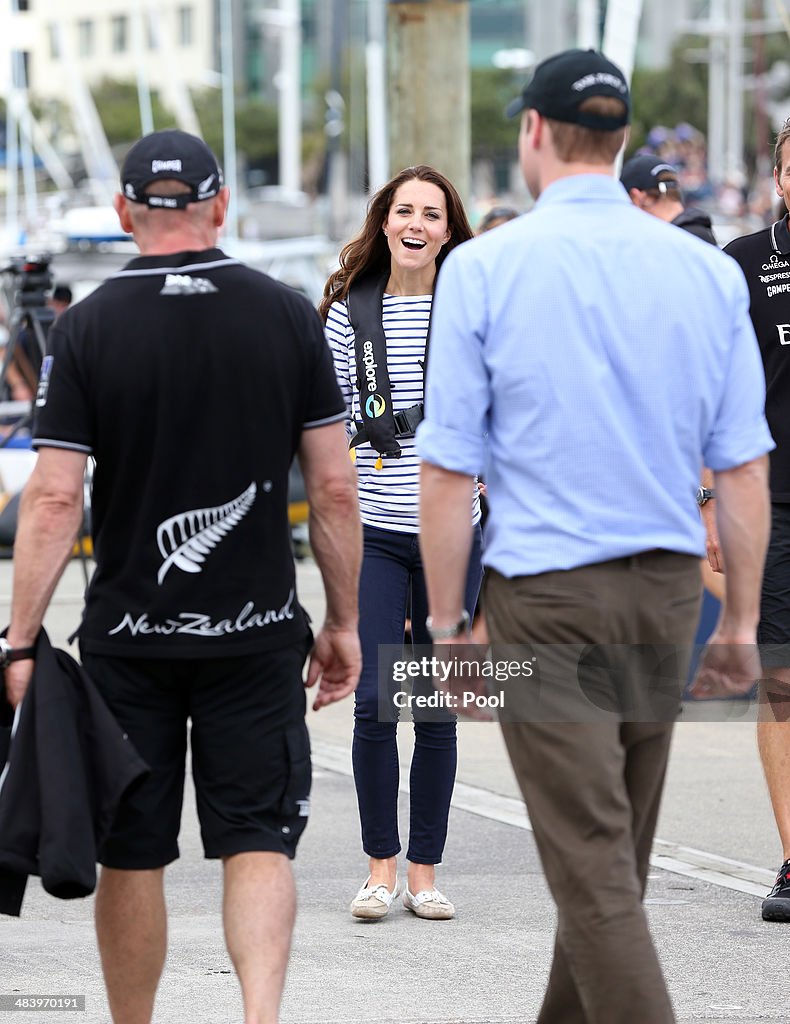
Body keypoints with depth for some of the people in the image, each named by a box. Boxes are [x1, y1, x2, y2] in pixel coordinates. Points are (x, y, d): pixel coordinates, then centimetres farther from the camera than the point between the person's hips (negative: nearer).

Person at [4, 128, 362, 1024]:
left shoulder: (86, 328, -5)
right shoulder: (287, 316, -1)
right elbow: (333, 489, 0)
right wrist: (343, 622, 9)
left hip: (128, 638, -1)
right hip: (258, 631, 1)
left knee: (131, 855, 10)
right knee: (257, 842, 2)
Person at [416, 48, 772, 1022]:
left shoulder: (483, 268, -8)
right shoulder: (708, 272, 1)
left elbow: (446, 469, -8)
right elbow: (744, 468, 2)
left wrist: (447, 623, 0)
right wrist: (740, 621, 10)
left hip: (544, 595, -4)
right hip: (666, 586, 4)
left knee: (591, 863, -5)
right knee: (617, 851, 18)